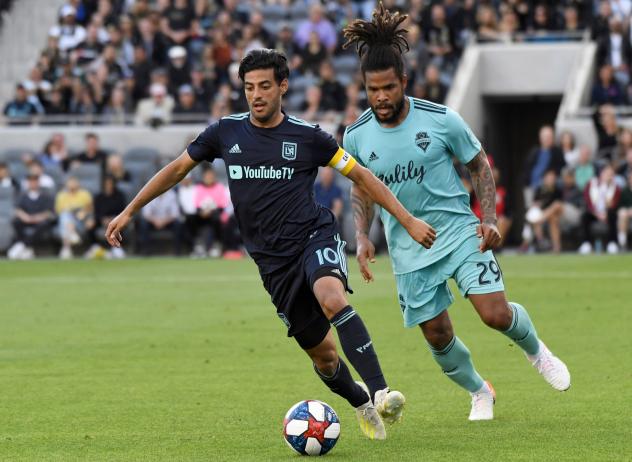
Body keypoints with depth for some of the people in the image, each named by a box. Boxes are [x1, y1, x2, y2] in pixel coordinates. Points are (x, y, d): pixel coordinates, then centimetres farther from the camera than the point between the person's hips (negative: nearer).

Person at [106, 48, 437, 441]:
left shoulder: (307, 136, -1)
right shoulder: (226, 132, 4)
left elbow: (360, 175, 6)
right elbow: (178, 169, 16)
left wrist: (408, 220, 2)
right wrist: (129, 212, 15)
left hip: (315, 236, -3)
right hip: (274, 261, 3)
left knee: (333, 301, -36)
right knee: (321, 353, 3)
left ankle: (381, 393, -39)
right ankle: (360, 403, 33)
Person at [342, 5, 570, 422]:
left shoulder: (441, 120, -12)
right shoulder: (357, 136, -4)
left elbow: (479, 165, 2)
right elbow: (361, 189, 13)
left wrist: (489, 219, -8)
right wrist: (363, 238, -1)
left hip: (459, 232, -2)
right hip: (409, 249, 2)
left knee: (496, 313, -15)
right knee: (437, 335, 3)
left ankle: (536, 351, 19)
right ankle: (480, 393, 31)